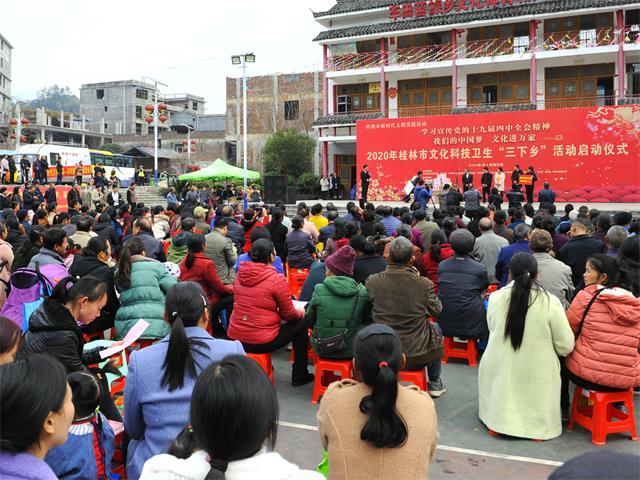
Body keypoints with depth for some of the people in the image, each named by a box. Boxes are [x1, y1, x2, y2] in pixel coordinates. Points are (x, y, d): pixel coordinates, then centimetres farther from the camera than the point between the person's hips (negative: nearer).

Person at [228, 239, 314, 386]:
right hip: (261, 343, -6)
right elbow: (288, 314, -7)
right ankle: (299, 376, 23)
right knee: (301, 324, 15)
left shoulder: (240, 274, 3)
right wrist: (301, 312, 15)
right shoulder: (276, 279, -15)